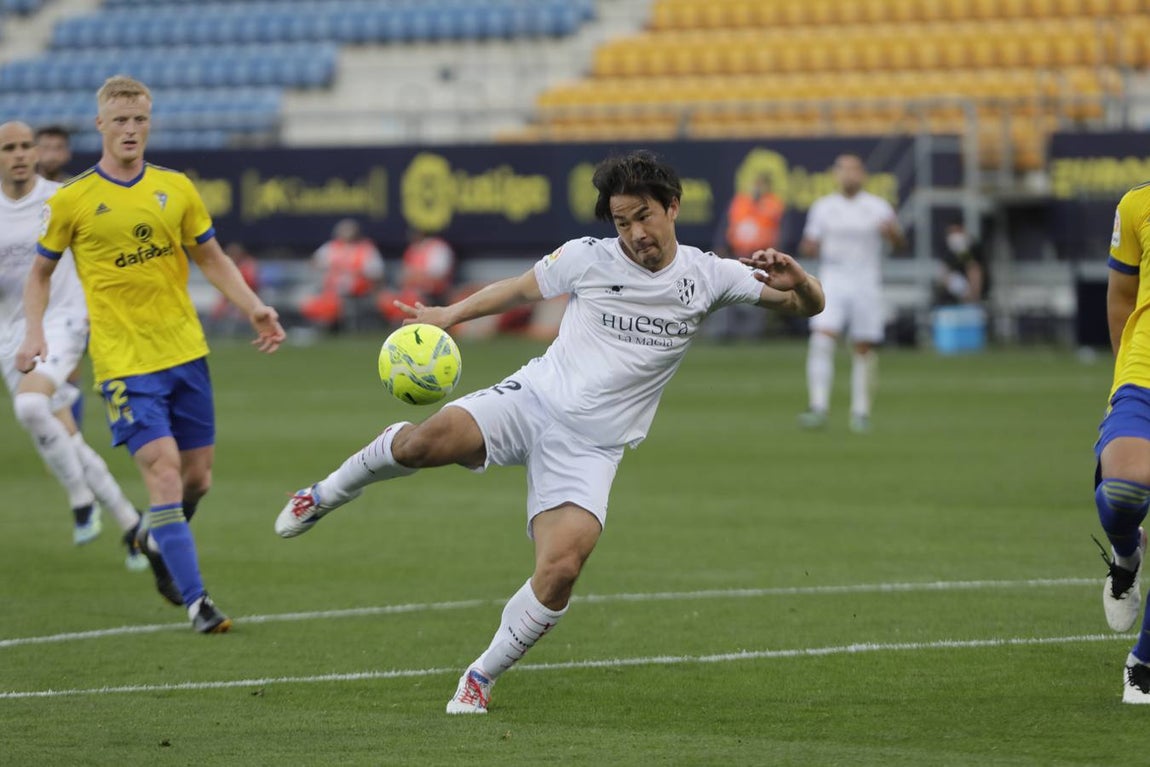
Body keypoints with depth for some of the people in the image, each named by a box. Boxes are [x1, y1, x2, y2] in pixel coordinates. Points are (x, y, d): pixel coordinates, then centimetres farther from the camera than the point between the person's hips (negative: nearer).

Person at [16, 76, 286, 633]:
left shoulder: (175, 188, 6)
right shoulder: (71, 201, -3)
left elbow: (212, 259, 15)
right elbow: (40, 272, 8)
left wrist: (254, 308, 1)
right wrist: (34, 332, -7)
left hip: (186, 351, 4)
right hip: (123, 359, -4)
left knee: (197, 476, 10)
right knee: (164, 471, -15)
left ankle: (155, 540, 42)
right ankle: (195, 601, -10)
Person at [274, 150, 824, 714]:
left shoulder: (707, 276, 3)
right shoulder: (587, 258, 1)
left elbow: (809, 306, 5)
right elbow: (520, 288, 19)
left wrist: (795, 280, -17)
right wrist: (450, 314, 13)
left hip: (591, 449, 0)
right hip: (534, 398, 0)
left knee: (561, 567, -22)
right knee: (428, 440, -29)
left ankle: (481, 678, 0)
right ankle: (326, 495, 1)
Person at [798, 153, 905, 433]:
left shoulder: (877, 207, 4)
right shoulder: (823, 207, 10)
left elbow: (899, 243, -3)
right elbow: (808, 245, 14)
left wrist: (892, 231, -26)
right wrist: (810, 248, -10)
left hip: (866, 284, -1)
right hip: (832, 282, 1)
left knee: (864, 348, 1)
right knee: (821, 339, -17)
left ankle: (861, 411, 11)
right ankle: (818, 408, -20)